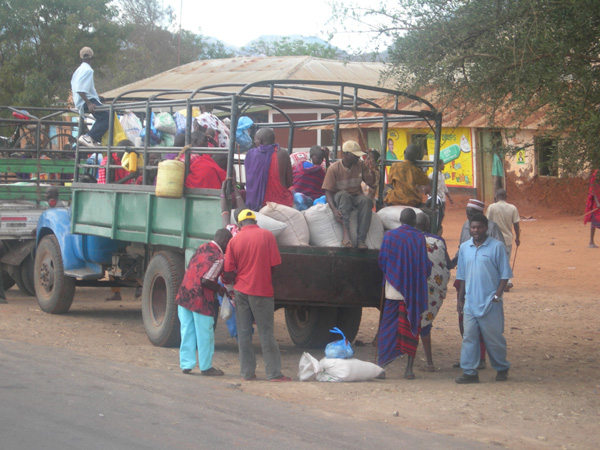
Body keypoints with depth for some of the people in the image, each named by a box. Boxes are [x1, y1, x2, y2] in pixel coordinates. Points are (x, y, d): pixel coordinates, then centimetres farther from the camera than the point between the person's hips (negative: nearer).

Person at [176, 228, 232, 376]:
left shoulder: (202, 248, 8)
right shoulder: (218, 258, -14)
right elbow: (206, 280, -20)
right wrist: (220, 289, -4)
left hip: (184, 295, 7)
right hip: (201, 300, -7)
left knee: (187, 331, 12)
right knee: (205, 334, 5)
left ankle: (186, 364, 16)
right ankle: (206, 367, 14)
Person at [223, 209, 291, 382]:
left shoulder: (234, 240, 1)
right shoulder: (267, 235, -4)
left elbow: (229, 272, -1)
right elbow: (275, 265, -6)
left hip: (241, 290, 2)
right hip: (262, 290, -2)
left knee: (244, 333, 8)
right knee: (266, 333, 1)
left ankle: (247, 373, 8)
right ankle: (274, 373, 0)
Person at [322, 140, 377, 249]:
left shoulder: (360, 165, 1)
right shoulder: (334, 168, -11)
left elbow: (371, 184, 5)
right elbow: (328, 191, -15)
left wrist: (372, 170, -16)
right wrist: (334, 209, -32)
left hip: (356, 197, 3)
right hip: (340, 199, -3)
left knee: (366, 200, -32)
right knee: (343, 194, -38)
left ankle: (361, 239, -36)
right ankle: (345, 234, -49)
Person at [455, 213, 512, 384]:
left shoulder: (496, 246, -4)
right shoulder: (464, 247, 9)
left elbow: (505, 274, -3)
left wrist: (497, 295, -11)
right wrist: (460, 299, 13)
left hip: (490, 304, -4)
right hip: (470, 303, 4)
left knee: (494, 338, 5)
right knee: (469, 337, 1)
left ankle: (502, 368, 23)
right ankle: (469, 372, 6)